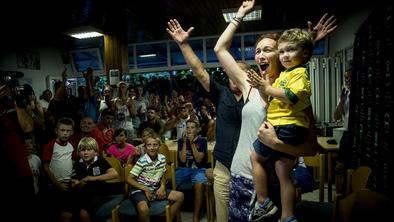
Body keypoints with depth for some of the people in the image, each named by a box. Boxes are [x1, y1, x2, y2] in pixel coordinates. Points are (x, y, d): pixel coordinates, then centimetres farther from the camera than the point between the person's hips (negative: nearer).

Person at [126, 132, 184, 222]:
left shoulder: (162, 158, -1)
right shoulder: (142, 161, -18)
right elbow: (129, 179, -15)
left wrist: (162, 186, -6)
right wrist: (145, 189, -17)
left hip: (155, 189, 6)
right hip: (140, 190, -6)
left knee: (180, 196, 0)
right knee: (143, 209, -37)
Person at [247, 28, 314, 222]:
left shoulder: (300, 72, -8)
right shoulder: (284, 74, 21)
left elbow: (291, 97, -27)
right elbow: (270, 100, 20)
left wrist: (268, 87, -18)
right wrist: (260, 87, 4)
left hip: (285, 127, -10)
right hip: (288, 128, 10)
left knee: (255, 157, 2)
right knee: (283, 174, 13)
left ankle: (263, 203, 11)